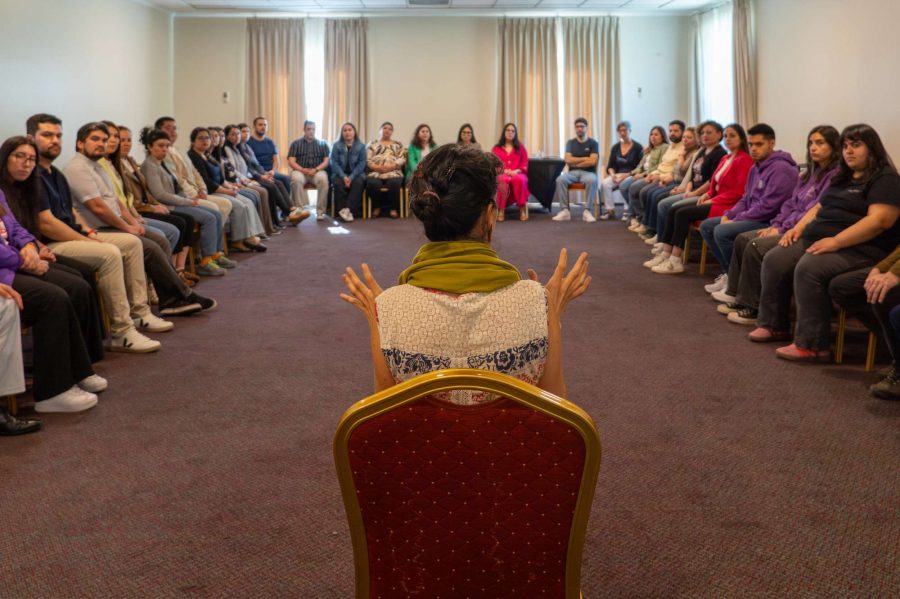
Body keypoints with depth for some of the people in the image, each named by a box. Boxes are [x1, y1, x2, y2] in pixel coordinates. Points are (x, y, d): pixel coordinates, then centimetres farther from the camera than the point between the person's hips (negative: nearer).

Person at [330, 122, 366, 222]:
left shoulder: (361, 146, 5)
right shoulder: (336, 145, 6)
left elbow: (361, 164, -3)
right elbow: (334, 163, -3)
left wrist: (351, 177, -18)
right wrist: (343, 176, -19)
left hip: (356, 174, 0)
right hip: (340, 174, 0)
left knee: (358, 183, -34)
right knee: (338, 183, -34)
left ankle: (348, 210, -40)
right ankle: (342, 210, -33)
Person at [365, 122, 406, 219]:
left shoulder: (398, 145, 22)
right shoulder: (373, 144, 21)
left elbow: (402, 159, 6)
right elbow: (367, 160, 7)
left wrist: (391, 166, -11)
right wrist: (377, 167, -12)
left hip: (393, 173, 0)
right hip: (375, 173, 0)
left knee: (394, 183, -36)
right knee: (373, 184, -34)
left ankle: (393, 209, -21)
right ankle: (376, 208, -11)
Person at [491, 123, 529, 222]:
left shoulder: (520, 147, 20)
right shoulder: (496, 148, 17)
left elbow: (525, 164, 12)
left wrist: (517, 171, -9)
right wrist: (505, 171, -11)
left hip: (517, 174, 1)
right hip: (501, 174, -1)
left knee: (519, 180, -38)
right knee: (503, 181, -39)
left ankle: (522, 209, -31)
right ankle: (501, 210, -33)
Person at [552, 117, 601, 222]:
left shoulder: (593, 143, 4)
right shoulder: (570, 142, 12)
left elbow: (592, 162, -10)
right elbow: (568, 160, -3)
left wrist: (575, 163, -4)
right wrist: (585, 159, -5)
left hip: (588, 172, -2)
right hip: (573, 172, 2)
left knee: (592, 180, -38)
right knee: (560, 179, -30)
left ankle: (587, 211, -33)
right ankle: (564, 210, -30)